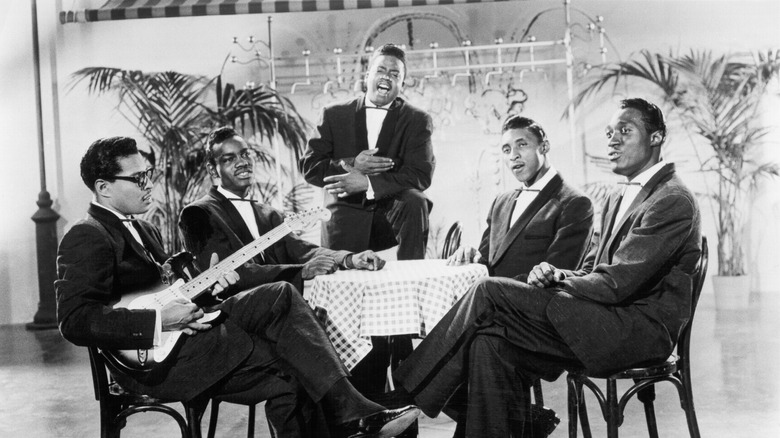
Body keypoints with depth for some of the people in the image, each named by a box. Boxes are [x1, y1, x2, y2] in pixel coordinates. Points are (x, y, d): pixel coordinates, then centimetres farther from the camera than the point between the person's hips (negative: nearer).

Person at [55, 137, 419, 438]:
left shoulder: (140, 229, 20)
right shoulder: (88, 238, -12)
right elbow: (74, 320, -22)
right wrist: (158, 321, -23)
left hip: (186, 326, 9)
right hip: (156, 361, -9)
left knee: (281, 297, -8)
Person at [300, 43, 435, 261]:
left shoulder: (417, 120, 6)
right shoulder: (335, 115, 10)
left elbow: (422, 175, -9)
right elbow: (309, 166, 4)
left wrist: (367, 183, -22)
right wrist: (350, 165, -15)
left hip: (392, 212, 1)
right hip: (346, 217, 0)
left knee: (414, 201, -31)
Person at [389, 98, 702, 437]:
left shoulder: (672, 200, -10)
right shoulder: (621, 199, 22)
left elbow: (618, 282, -17)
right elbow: (592, 269, 20)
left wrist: (555, 281, -6)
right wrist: (558, 276, -3)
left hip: (638, 329, -9)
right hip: (606, 321, 9)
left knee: (490, 292, -18)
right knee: (491, 342, -14)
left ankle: (405, 400, -11)